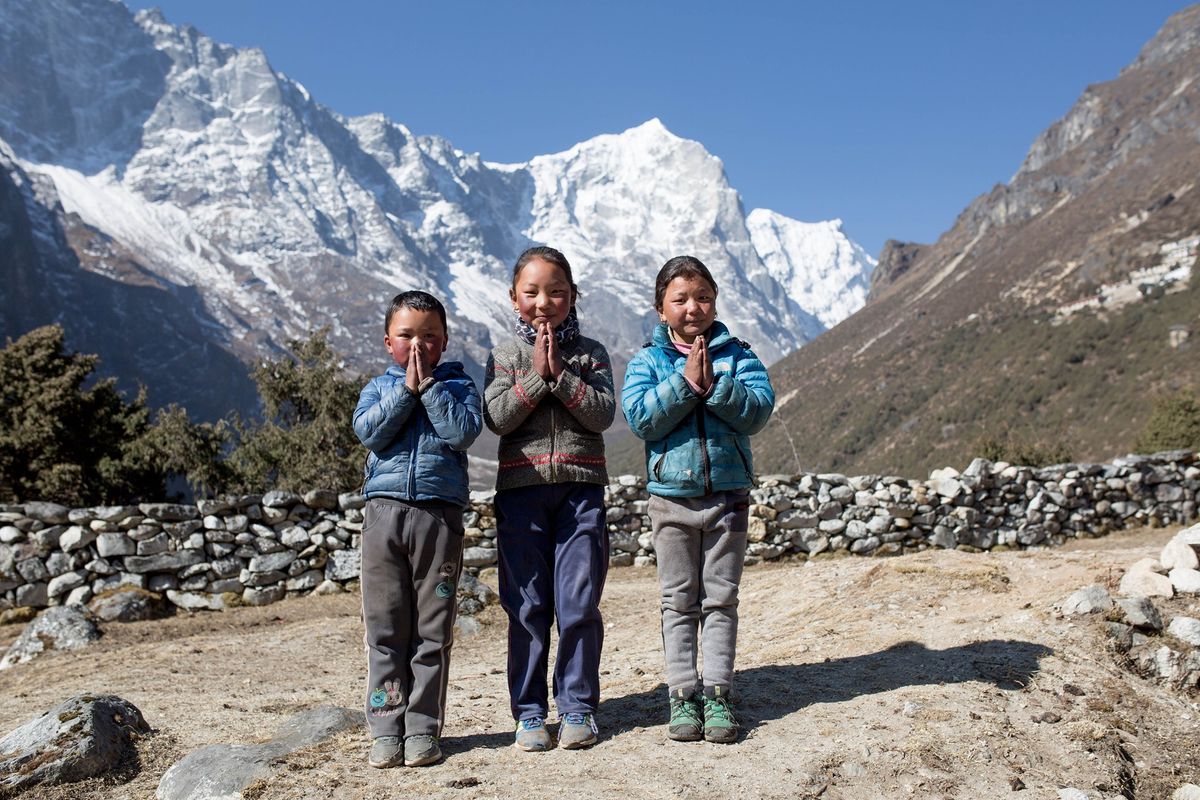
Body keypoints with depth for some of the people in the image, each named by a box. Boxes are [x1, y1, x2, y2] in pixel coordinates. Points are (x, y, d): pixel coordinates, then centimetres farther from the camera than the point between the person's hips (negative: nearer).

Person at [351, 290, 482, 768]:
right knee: (384, 625, 3)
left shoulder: (457, 385, 9)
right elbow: (368, 431, -5)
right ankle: (386, 728, 11)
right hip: (384, 510, 1)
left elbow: (464, 431, -10)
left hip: (439, 513, -1)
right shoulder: (378, 388, 14)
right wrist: (406, 388, -6)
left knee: (432, 629, 3)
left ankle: (422, 727, 11)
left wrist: (428, 385, -7)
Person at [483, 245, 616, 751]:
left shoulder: (590, 353, 8)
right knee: (527, 606, 3)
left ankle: (578, 707, 12)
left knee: (579, 604, 0)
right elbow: (497, 418, -6)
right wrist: (536, 374, -11)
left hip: (580, 487, 0)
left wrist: (560, 372, -11)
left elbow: (603, 414, -5)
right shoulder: (505, 356, 8)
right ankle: (529, 711, 13)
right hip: (521, 488, 0)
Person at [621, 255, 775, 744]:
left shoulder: (737, 356, 3)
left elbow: (758, 411, -10)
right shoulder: (648, 361, 1)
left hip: (728, 495, 1)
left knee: (721, 598, 6)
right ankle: (682, 694, 13)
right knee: (678, 601, 6)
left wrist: (714, 384, -21)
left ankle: (717, 693, 12)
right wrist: (685, 382, -18)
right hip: (671, 496, 0)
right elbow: (641, 419, -13)